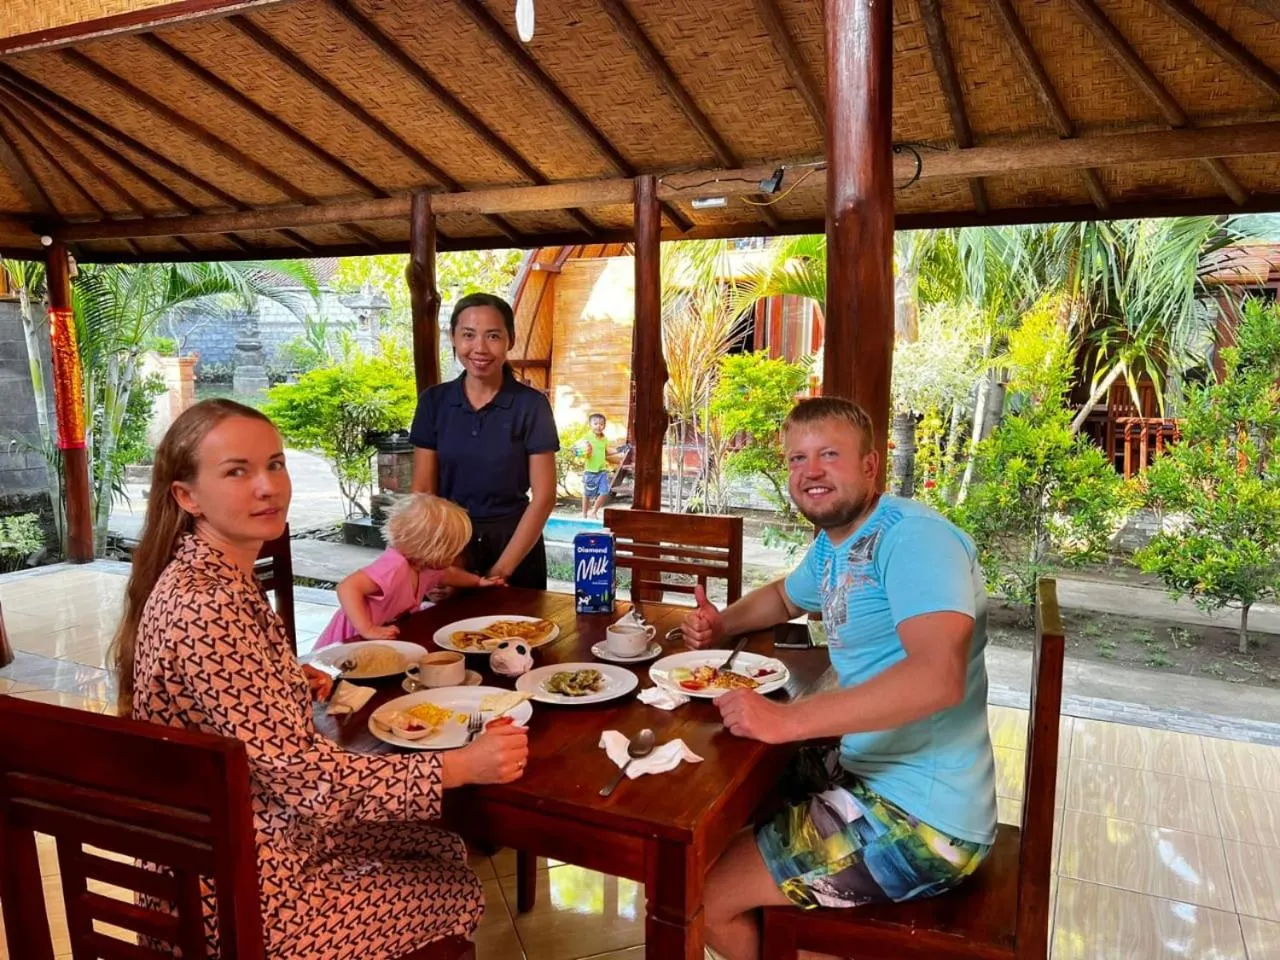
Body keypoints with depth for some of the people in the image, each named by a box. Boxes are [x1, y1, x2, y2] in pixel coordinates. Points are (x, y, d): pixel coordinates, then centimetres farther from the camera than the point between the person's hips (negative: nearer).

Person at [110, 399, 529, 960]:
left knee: (445, 852, 18)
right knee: (456, 895, 9)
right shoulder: (206, 609, -30)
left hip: (263, 834, 8)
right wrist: (461, 766, -27)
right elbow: (302, 774, -29)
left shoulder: (214, 576, 0)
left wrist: (292, 685, 3)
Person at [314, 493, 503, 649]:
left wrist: (478, 581, 24)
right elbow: (347, 588, -40)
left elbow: (448, 574, 24)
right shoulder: (395, 565, -32)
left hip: (384, 644, 9)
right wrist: (368, 630, -45)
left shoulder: (424, 566, -1)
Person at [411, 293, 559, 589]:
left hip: (513, 544, -2)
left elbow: (543, 496, -10)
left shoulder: (531, 405, -9)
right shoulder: (434, 401, -1)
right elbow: (423, 490, 0)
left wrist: (500, 570, -14)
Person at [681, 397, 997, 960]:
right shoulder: (832, 544, 10)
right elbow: (785, 598, 30)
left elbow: (939, 675, -34)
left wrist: (788, 719, -36)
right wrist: (721, 625, 10)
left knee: (701, 896, -7)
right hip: (871, 774, 10)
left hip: (920, 819, -10)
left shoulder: (911, 535, -20)